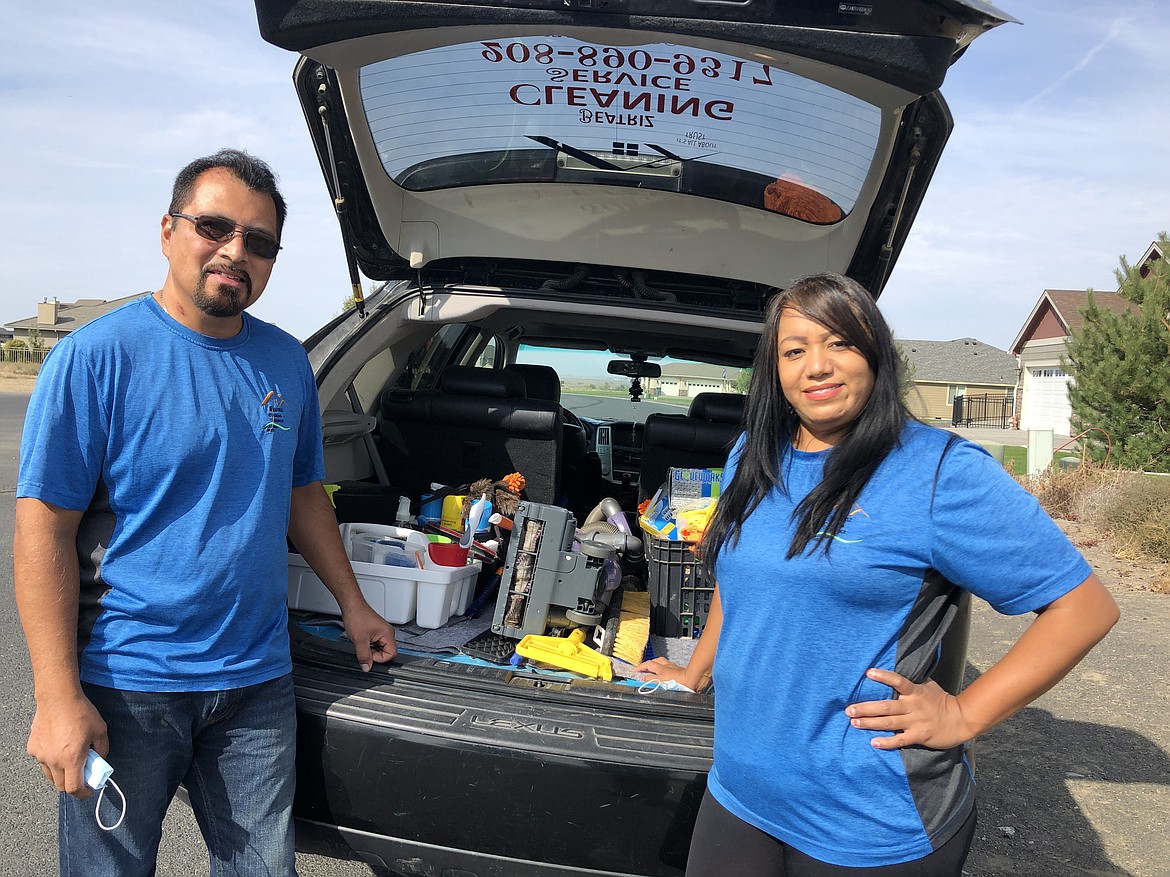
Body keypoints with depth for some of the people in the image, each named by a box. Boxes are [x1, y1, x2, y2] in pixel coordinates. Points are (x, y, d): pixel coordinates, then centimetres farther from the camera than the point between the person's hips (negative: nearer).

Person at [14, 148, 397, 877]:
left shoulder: (286, 362, 5)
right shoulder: (96, 357, -12)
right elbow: (44, 528, -14)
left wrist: (353, 606, 16)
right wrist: (58, 698, -18)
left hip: (257, 678, 5)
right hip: (125, 685, -4)